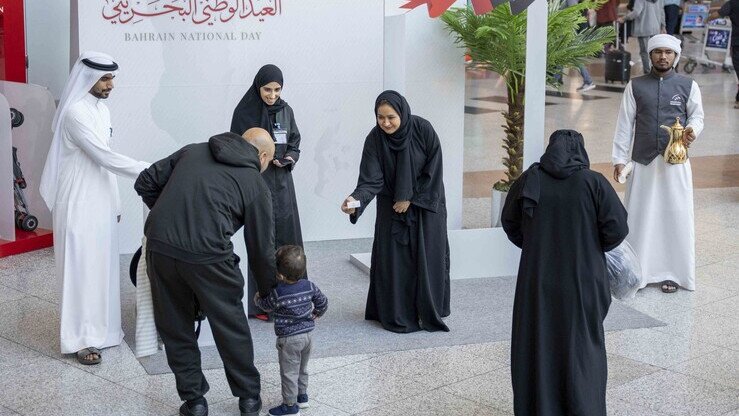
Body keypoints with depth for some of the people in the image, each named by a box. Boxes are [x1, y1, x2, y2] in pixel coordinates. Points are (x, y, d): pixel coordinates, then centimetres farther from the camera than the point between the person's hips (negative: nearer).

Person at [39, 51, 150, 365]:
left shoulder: (102, 109, 11)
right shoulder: (75, 112, -18)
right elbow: (104, 157, -23)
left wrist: (115, 203, 17)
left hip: (101, 202, 8)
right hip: (80, 204, -8)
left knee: (103, 265, 12)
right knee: (82, 267, -4)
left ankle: (101, 327, 22)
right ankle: (81, 338, 1)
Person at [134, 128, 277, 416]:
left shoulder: (192, 151, 20)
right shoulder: (255, 184, 11)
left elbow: (145, 182, 18)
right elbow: (261, 248, 14)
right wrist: (268, 290, 28)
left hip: (159, 246, 3)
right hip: (207, 255, -3)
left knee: (174, 328, 19)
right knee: (231, 328, 17)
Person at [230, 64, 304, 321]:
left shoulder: (286, 110, 8)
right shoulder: (244, 112, -7)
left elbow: (295, 142, 14)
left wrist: (290, 158, -6)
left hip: (282, 184, 5)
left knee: (288, 242, 5)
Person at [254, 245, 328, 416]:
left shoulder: (277, 293, -22)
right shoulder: (309, 286, -7)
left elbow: (265, 305, -3)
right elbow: (322, 302, 5)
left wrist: (257, 297, 18)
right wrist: (314, 315, 23)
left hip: (289, 339, -6)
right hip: (307, 335, 7)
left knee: (289, 373, 4)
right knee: (302, 369, 23)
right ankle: (302, 396, 35)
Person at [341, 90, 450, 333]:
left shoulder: (423, 130, -19)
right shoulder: (374, 139, -15)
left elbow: (433, 170, -14)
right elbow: (371, 180, -20)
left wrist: (410, 199, -13)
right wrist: (357, 199, -39)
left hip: (426, 204, -1)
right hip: (392, 207, 1)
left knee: (428, 257, 0)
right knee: (393, 258, -2)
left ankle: (430, 312, 12)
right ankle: (397, 315, 8)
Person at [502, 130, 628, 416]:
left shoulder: (529, 180, -2)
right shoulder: (593, 183, -9)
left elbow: (510, 223, 8)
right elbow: (617, 227, -10)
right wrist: (593, 248, 8)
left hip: (536, 282, 2)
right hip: (581, 282, -2)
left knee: (537, 347, 13)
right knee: (581, 349, 11)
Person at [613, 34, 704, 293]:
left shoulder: (688, 86, 4)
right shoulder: (635, 86, 4)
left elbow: (697, 115, 11)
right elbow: (625, 124, 5)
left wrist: (692, 130, -13)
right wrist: (619, 158, 0)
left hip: (675, 162, 0)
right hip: (643, 162, 0)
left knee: (675, 216, 2)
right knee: (640, 216, 2)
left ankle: (672, 272, 13)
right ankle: (639, 271, 11)